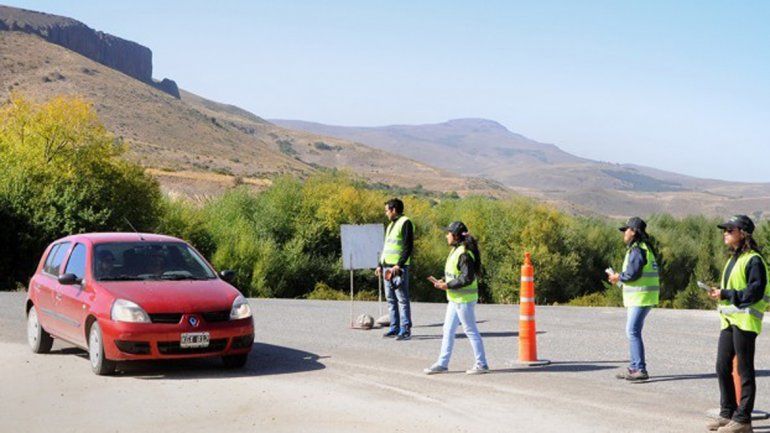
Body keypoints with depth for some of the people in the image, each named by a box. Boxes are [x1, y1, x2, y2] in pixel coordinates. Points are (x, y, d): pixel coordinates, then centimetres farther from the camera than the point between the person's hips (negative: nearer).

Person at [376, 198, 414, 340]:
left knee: (402, 299, -8)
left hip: (398, 268, -9)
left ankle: (405, 330, -8)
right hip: (387, 267, 9)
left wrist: (399, 265, -21)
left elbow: (408, 247, -15)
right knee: (390, 299, 9)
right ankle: (394, 328, 13)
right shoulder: (391, 225, 21)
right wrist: (380, 265, 19)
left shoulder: (405, 223, -7)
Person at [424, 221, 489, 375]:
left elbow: (467, 278, -25)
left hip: (464, 299, -10)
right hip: (455, 298, 10)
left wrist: (448, 285, -20)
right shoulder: (455, 250, 11)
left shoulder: (464, 254, -21)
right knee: (448, 330, 13)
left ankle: (481, 364, 8)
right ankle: (442, 364, 20)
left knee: (470, 331, -1)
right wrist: (443, 281, 6)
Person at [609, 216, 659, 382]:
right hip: (638, 298, 11)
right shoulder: (644, 248, 18)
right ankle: (634, 367, 21)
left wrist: (618, 277, -4)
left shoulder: (637, 250, -16)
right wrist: (621, 277, 16)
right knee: (632, 332, 16)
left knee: (633, 332, -11)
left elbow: (632, 274, -23)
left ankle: (640, 370, -12)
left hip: (641, 298, -11)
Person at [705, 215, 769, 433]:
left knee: (745, 370, -3)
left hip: (745, 321, -9)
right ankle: (727, 413, 21)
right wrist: (719, 293, 8)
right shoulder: (734, 259, 18)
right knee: (722, 367, 11)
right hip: (729, 320, 9)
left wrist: (726, 294, -19)